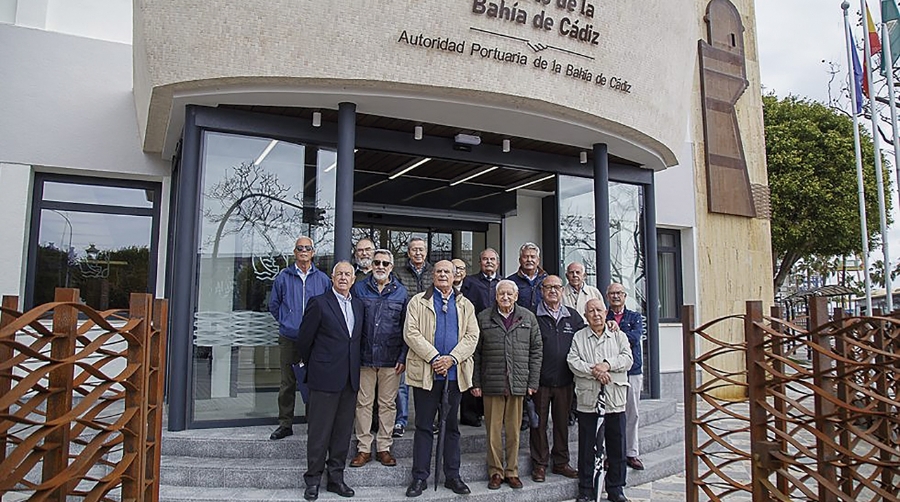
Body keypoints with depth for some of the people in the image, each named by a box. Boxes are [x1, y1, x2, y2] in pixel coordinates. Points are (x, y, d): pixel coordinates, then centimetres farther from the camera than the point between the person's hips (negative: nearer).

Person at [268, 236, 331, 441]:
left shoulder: (322, 279, 7)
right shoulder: (283, 276, 6)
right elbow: (273, 305, 14)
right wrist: (285, 321, 7)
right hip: (289, 338, 0)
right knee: (287, 383, 4)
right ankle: (285, 424, 16)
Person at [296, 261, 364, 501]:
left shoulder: (358, 305, 11)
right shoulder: (319, 303, -6)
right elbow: (304, 338, -2)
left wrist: (353, 366, 14)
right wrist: (313, 364, 8)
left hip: (350, 378, 5)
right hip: (325, 377, -5)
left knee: (343, 431, 11)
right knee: (319, 431, 3)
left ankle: (336, 477, 22)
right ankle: (313, 480, 15)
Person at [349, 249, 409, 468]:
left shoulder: (401, 292, 5)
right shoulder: (359, 288, 4)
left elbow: (406, 328, 4)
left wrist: (403, 357, -3)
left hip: (391, 358, 0)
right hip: (364, 357, 0)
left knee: (387, 403, 8)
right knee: (363, 402, 5)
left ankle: (384, 448, 20)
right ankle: (364, 448, 16)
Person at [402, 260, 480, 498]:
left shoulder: (465, 305, 12)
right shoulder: (418, 302, 5)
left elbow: (472, 336, 3)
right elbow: (411, 333, -6)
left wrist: (451, 358, -12)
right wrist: (434, 358, -15)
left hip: (455, 373, 2)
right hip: (425, 372, -2)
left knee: (452, 426, 11)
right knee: (424, 426, 4)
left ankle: (452, 475, 21)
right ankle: (420, 477, 13)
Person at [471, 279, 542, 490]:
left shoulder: (528, 318, 8)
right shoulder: (483, 318, 5)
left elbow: (536, 350, 7)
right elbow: (476, 352, 4)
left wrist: (533, 382, 1)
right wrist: (475, 382, -1)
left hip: (518, 384, 1)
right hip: (491, 384, -1)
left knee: (514, 431, 8)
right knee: (493, 430, 5)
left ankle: (512, 471, 21)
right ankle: (496, 472, 18)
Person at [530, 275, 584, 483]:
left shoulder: (573, 316, 9)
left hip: (565, 380, 3)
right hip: (541, 380, -3)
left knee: (562, 422, 13)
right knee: (539, 422, 5)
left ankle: (561, 463, 26)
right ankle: (539, 464, 18)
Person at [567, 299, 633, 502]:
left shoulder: (618, 335, 10)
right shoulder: (579, 337, 7)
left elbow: (627, 359, -1)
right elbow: (573, 361, -5)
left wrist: (607, 365, -16)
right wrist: (593, 371, -16)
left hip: (615, 400, 1)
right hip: (587, 400, -1)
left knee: (617, 446, 8)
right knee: (586, 447, 5)